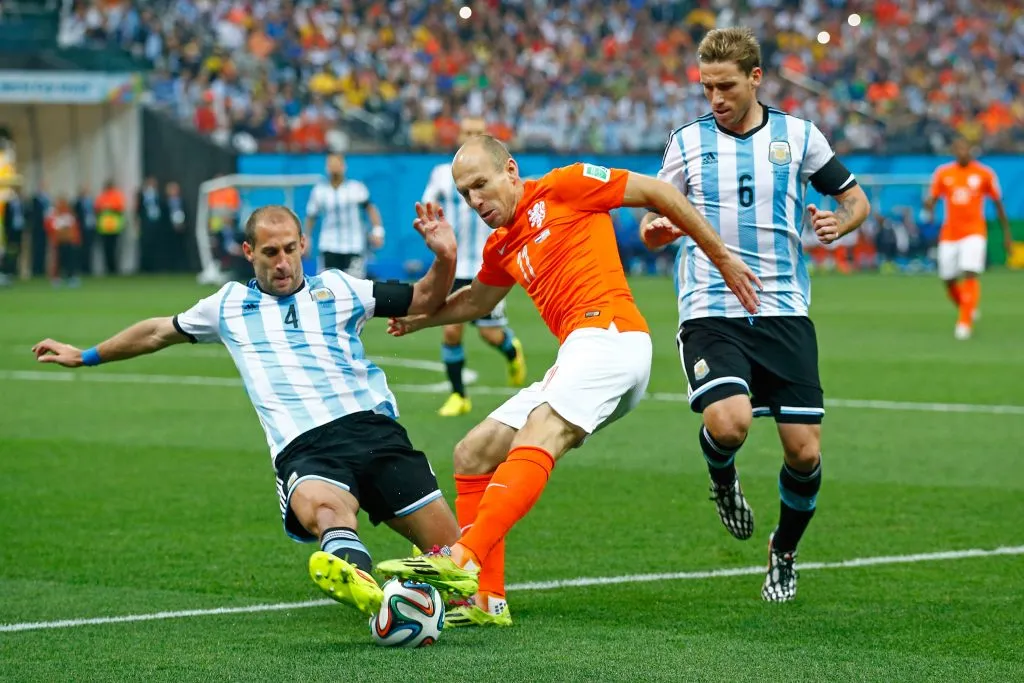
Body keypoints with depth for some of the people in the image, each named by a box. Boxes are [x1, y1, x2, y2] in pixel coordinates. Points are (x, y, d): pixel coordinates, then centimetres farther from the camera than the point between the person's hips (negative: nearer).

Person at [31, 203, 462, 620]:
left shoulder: (337, 289, 19)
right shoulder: (229, 305, 23)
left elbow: (424, 300, 19)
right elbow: (160, 332, 38)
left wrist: (444, 259, -2)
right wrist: (86, 357, 47)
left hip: (371, 427, 2)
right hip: (303, 449, -2)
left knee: (448, 546, -13)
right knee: (321, 505, -40)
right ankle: (359, 581, -69)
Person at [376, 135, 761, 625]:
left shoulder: (562, 188, 2)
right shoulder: (501, 247, 24)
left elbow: (657, 192, 4)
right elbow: (478, 299, 46)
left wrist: (722, 258, 4)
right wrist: (420, 318, 35)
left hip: (608, 332, -10)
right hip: (576, 359, 10)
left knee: (538, 436, -30)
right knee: (472, 455, 7)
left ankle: (464, 561, -49)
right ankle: (486, 600, 2)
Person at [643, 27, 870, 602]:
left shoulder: (798, 136, 6)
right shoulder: (687, 141, 7)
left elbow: (857, 199, 13)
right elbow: (659, 209, 14)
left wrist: (840, 222, -10)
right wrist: (654, 227, -10)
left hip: (783, 312, 1)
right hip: (710, 312, -1)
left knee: (805, 452, -4)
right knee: (728, 424, -27)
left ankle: (785, 553, 24)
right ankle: (722, 475, 11)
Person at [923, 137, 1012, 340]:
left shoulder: (984, 174, 0)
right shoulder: (943, 173, 4)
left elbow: (998, 204, 8)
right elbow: (932, 200, 5)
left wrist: (1007, 233, 9)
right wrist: (928, 206, -20)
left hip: (974, 232, -3)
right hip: (949, 234, 3)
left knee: (970, 275, -20)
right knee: (949, 281, 5)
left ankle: (965, 322, -19)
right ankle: (969, 310, 33)